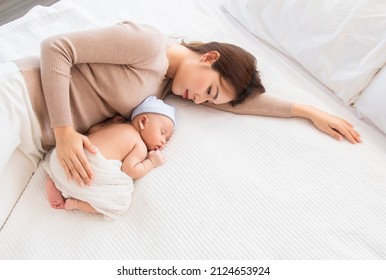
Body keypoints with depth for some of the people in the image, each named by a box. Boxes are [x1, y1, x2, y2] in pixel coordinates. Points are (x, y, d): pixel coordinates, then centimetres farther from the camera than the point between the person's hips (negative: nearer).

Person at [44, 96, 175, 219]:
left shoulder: (117, 125, 25)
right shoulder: (141, 147, 3)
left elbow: (92, 129, 31)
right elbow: (129, 170, -9)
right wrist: (151, 162, 3)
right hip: (93, 167, -8)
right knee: (120, 203, -3)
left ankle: (52, 180, 17)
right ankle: (75, 203, -5)